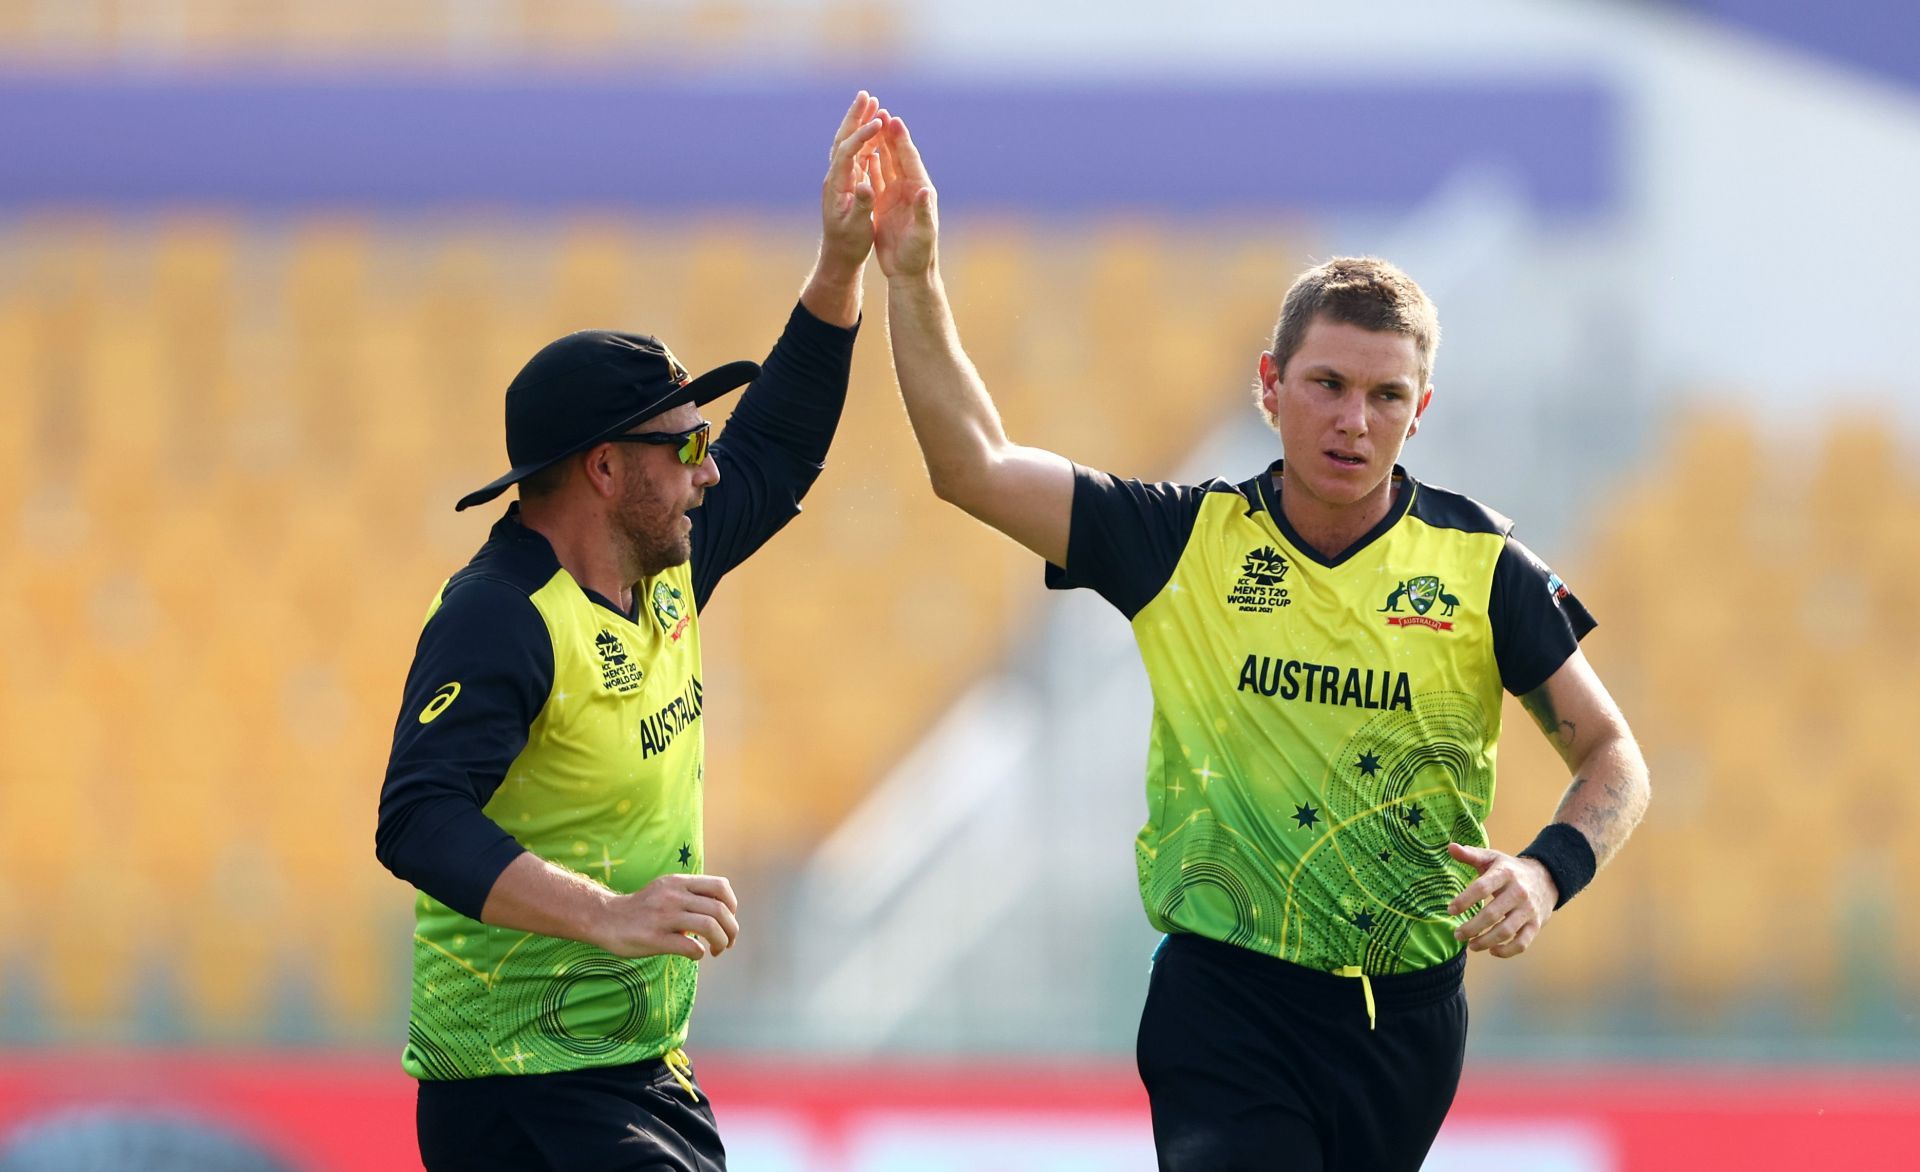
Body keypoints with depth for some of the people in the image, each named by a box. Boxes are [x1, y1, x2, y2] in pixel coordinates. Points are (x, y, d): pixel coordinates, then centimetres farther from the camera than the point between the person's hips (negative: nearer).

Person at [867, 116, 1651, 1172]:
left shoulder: (1482, 565, -1)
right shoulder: (1185, 541, 0)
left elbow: (1611, 756, 5)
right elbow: (973, 467, -2)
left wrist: (1548, 871, -14)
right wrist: (911, 279, -10)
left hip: (1404, 1021, 1)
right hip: (1226, 1005, -1)